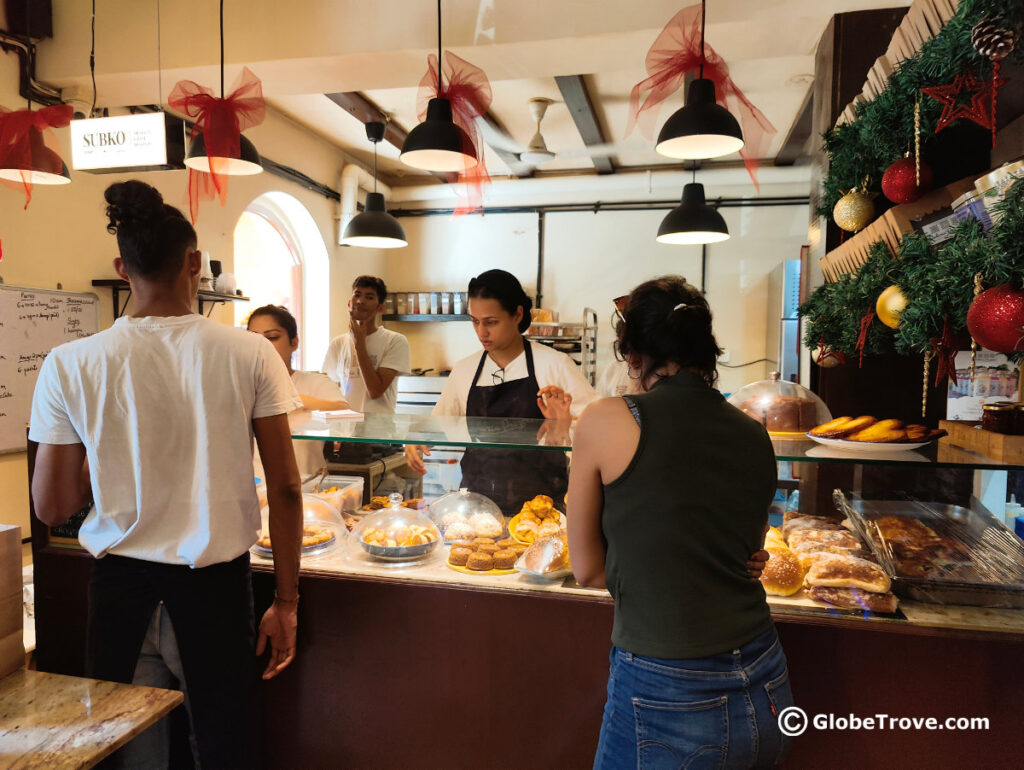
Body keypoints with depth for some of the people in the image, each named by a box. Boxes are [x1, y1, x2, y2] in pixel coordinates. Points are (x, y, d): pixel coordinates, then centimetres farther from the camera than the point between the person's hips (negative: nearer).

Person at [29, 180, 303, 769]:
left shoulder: (69, 365, -6)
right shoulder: (251, 355, -8)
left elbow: (51, 508, 0)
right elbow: (285, 487, -7)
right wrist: (287, 602, 2)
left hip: (121, 585, 1)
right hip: (217, 584, -1)